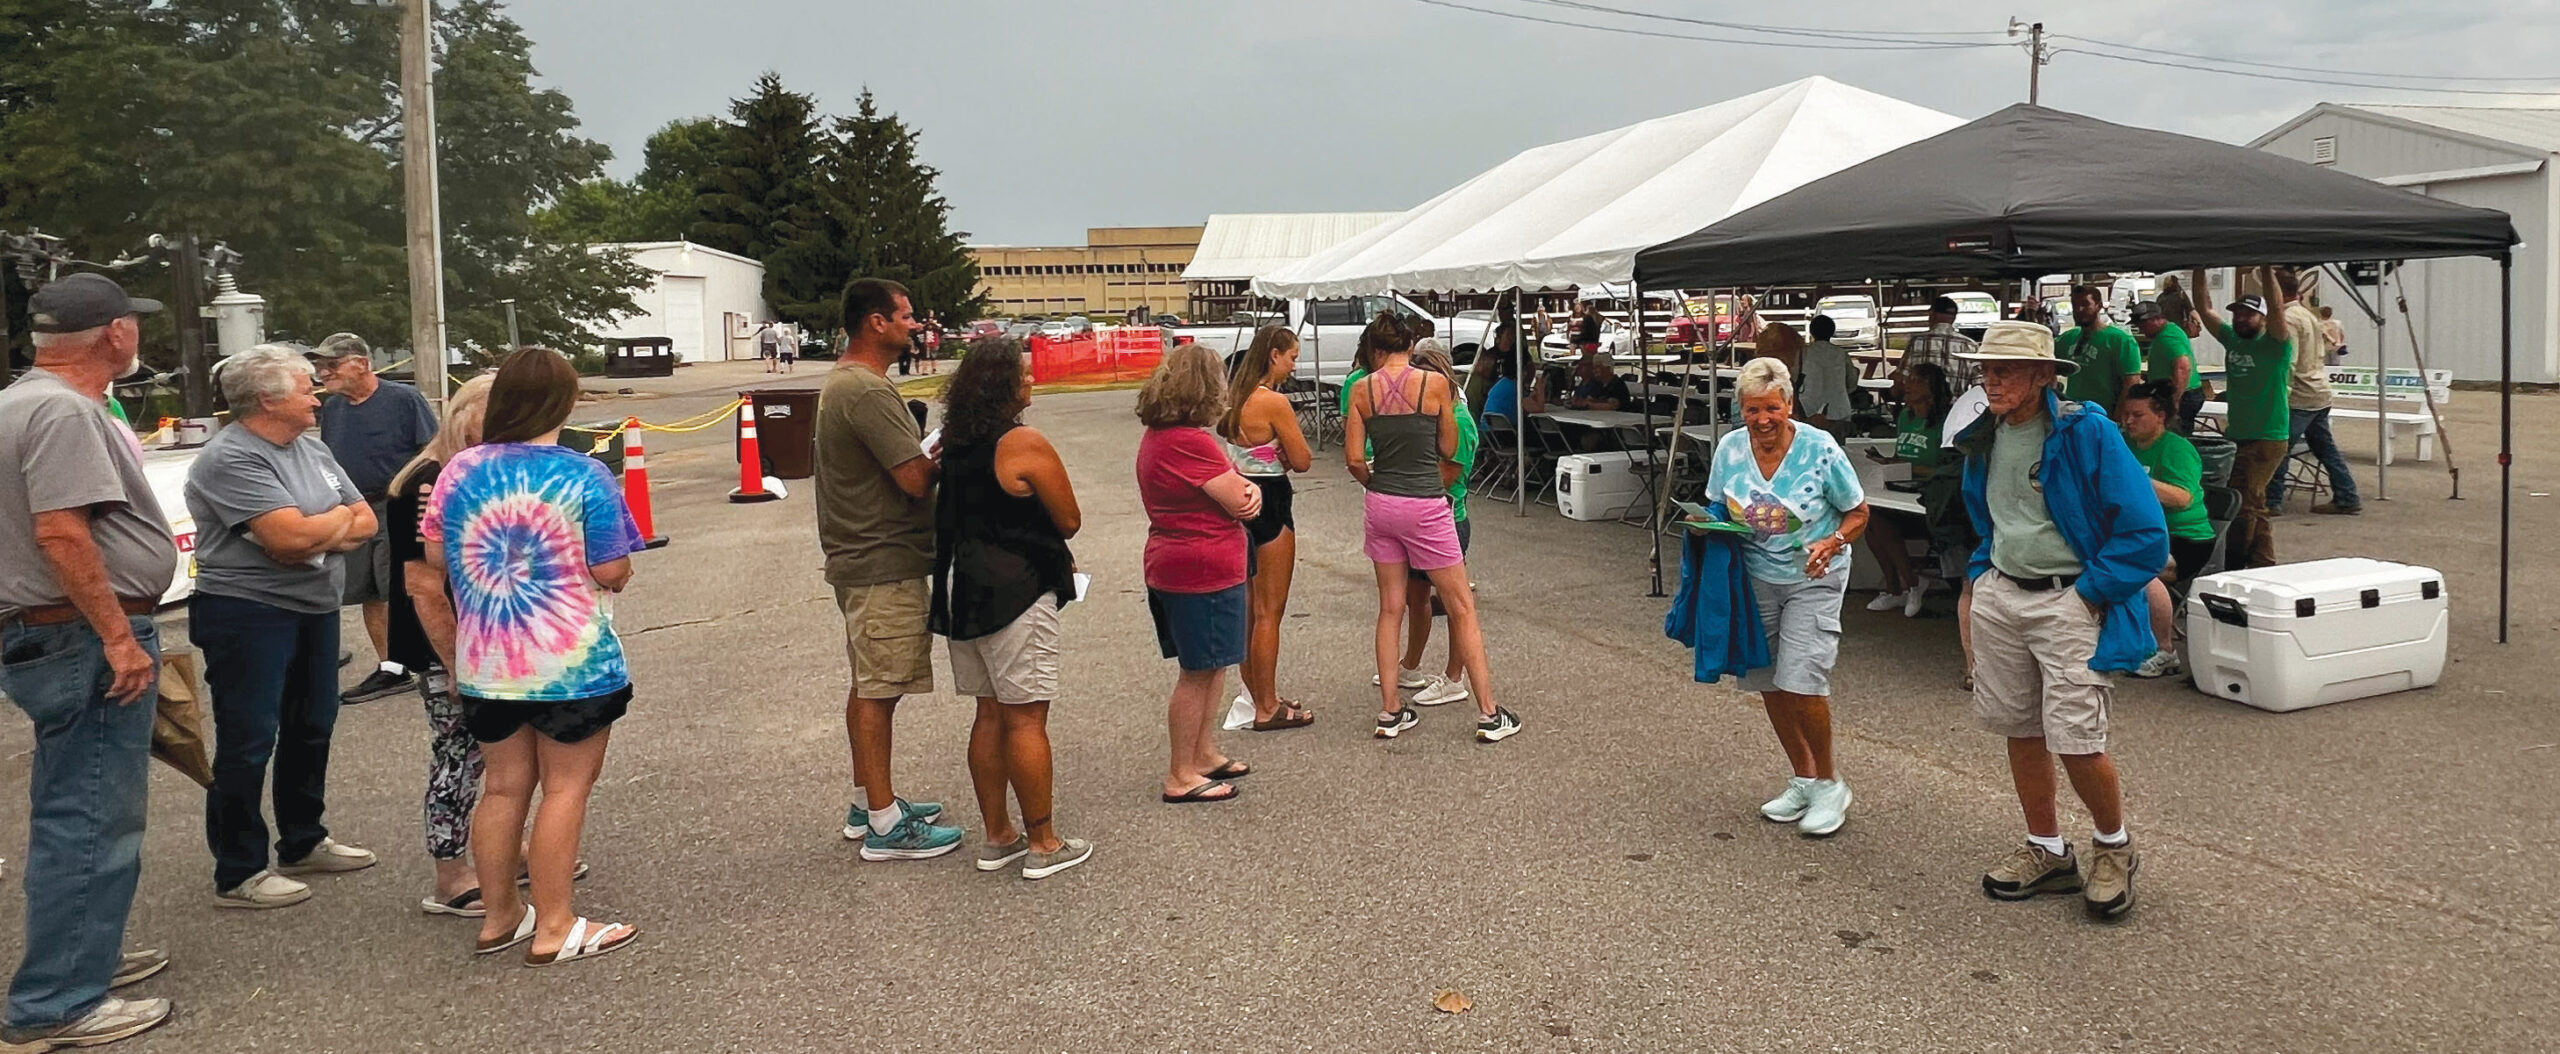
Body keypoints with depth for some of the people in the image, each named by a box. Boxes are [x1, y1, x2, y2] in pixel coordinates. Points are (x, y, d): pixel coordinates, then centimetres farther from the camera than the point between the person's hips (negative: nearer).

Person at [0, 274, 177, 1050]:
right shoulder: (64, 410, -18)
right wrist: (118, 636, -24)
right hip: (86, 640, -11)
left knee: (73, 814, 20)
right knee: (92, 819, -5)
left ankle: (79, 955, 32)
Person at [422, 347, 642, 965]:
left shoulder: (459, 470, 0)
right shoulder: (584, 477, -14)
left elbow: (435, 559, 7)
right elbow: (612, 572, -13)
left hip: (485, 665, 5)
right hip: (572, 664, -5)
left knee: (503, 787, 16)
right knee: (565, 789, 4)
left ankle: (497, 916, 27)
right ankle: (554, 930, 8)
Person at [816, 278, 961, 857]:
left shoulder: (841, 381, 14)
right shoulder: (868, 391, -20)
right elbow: (916, 479, -24)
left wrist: (929, 453, 0)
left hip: (860, 559, 11)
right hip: (886, 565, -11)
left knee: (869, 686, 18)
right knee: (879, 690, -4)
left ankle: (869, 801, 29)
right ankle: (885, 824, 3)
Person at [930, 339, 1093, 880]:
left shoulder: (955, 443, 9)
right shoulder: (1024, 444, -15)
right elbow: (1069, 521, -10)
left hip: (961, 589, 8)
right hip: (1015, 593, -8)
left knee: (990, 715, 14)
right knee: (1027, 719, -2)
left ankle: (997, 836, 21)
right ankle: (1043, 845, 5)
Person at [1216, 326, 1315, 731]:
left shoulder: (1236, 396, 7)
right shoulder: (1274, 402, -19)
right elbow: (1302, 461, -16)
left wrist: (1274, 456, -1)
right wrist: (1285, 456, 3)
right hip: (1269, 504, -9)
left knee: (1249, 608, 18)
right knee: (1269, 612, 1)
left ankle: (1255, 697, 28)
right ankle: (1267, 708, 9)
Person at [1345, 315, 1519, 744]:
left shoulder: (1362, 390, -1)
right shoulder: (1436, 383, -8)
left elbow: (1355, 459, -1)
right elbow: (1449, 450, 2)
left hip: (1380, 504, 3)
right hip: (1426, 506, -3)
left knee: (1390, 609, 15)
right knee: (1462, 608, 5)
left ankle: (1389, 712, 18)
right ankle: (1489, 715, 8)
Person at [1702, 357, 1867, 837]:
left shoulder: (1819, 448, -13)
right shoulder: (1729, 448, -3)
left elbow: (1857, 513, -3)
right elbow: (1718, 509, 12)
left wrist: (1832, 543, -22)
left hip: (1813, 579, -4)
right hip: (1755, 578, 5)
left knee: (1800, 681, -13)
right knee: (1767, 681, 8)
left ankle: (1829, 783, 8)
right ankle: (1803, 779, 27)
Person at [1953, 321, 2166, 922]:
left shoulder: (2086, 433, -14)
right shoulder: (1984, 439, 7)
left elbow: (2145, 532, -14)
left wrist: (2089, 592, -13)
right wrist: (1983, 573, 13)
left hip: (2071, 603, -7)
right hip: (2000, 596, 7)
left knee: (2075, 741, -8)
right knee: (2020, 730, 12)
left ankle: (2114, 847, 19)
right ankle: (2047, 852, 28)